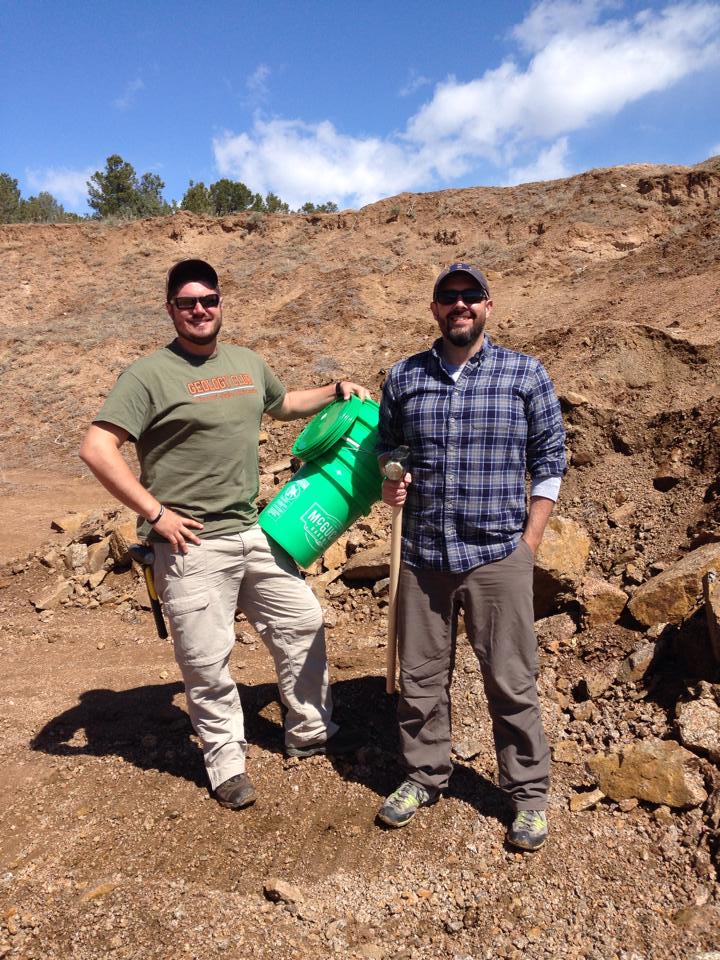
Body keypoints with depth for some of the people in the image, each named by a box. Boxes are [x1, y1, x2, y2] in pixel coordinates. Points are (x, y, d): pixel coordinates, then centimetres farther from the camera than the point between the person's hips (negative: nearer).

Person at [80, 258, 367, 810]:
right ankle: (227, 760, 29)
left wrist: (335, 392, 18)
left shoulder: (249, 364, 10)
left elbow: (282, 404, 30)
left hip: (254, 532, 7)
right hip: (191, 544, -6)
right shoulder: (150, 375, -10)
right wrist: (154, 512, -17)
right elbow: (97, 448, -16)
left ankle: (310, 732, 35)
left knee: (302, 623, 14)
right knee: (207, 660, 5)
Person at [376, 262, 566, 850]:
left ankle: (529, 794, 28)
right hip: (423, 557, 3)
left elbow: (549, 461, 3)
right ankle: (425, 776, 35)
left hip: (498, 557, -2)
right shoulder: (403, 378, 8)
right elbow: (386, 446, 20)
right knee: (420, 677, 14)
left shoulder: (526, 375, 1)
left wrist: (528, 543, -2)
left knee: (511, 682, 7)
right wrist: (390, 482, -2)